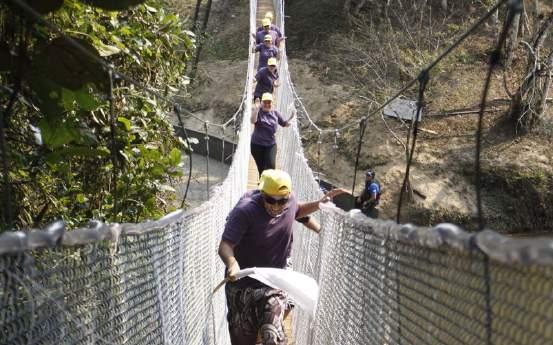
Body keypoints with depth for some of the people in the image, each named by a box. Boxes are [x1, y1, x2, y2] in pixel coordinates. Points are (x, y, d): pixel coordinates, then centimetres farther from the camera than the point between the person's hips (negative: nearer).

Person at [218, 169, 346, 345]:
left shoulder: (290, 201, -9)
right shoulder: (245, 210, -25)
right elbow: (225, 246, -29)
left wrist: (320, 203, 2)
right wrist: (232, 262, -50)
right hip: (242, 286, -2)